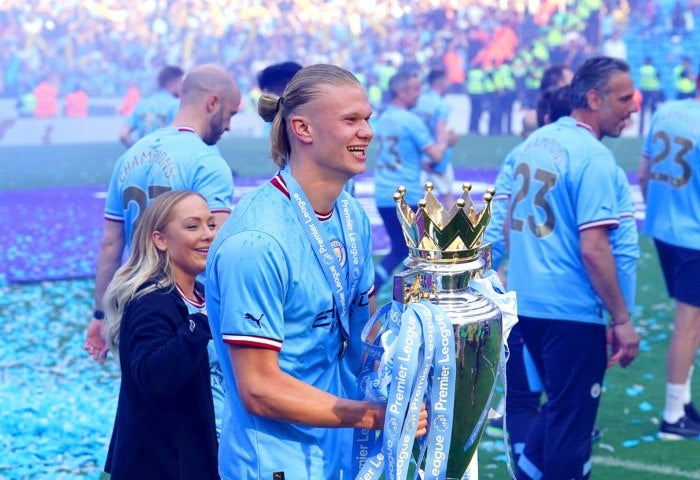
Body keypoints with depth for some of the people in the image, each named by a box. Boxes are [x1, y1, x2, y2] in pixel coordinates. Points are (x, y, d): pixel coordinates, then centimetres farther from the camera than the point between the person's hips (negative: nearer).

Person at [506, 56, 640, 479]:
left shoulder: (536, 141, 9)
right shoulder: (594, 157, -16)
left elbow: (511, 224, 16)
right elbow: (593, 249, -21)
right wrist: (622, 320, -14)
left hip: (526, 302, 8)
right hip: (572, 312, -8)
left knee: (559, 407, 23)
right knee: (572, 419, 4)